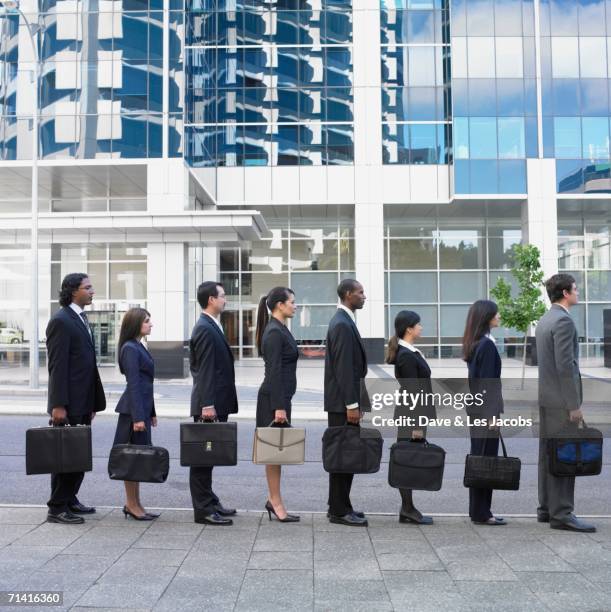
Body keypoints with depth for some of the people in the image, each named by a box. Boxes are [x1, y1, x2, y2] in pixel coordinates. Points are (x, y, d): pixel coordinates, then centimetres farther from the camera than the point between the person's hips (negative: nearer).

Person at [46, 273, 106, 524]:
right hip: (68, 404, -9)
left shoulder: (81, 319, 15)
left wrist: (93, 402, 16)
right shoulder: (61, 321, -12)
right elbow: (57, 366, -17)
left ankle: (69, 499, 26)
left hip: (82, 403, 9)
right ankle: (57, 508, 9)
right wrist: (58, 405, -21)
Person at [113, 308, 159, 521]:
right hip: (134, 409, -9)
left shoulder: (139, 347, 16)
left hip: (142, 407, 9)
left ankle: (133, 504, 19)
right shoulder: (130, 348, -13)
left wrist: (151, 413, 20)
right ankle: (132, 504, 6)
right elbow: (133, 384, -18)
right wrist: (138, 417, -21)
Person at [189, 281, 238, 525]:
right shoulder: (205, 329, -15)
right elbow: (205, 370, -20)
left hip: (215, 403, 10)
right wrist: (207, 404, -23)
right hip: (209, 404, -10)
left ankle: (209, 502, 25)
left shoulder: (211, 327, 17)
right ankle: (203, 510, 3)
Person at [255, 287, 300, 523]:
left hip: (281, 396, 10)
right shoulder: (274, 332, -16)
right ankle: (276, 503, 9)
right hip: (274, 397, -10)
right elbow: (274, 371, -20)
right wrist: (279, 407, -22)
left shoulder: (280, 329, 13)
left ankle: (273, 499, 21)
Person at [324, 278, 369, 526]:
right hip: (342, 403, -10)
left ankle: (339, 506, 22)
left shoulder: (343, 321, 16)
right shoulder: (343, 324, -16)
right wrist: (352, 405, -21)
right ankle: (339, 511, 5)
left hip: (343, 401, 10)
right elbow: (344, 368, -21)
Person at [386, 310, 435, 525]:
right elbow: (412, 391, -19)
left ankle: (407, 509, 18)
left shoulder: (410, 353, 13)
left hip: (415, 415, 10)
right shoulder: (406, 356, -17)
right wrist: (416, 425, -19)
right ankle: (408, 509, 6)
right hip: (411, 417, -10)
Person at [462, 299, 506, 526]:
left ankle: (477, 510, 20)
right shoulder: (487, 345, -16)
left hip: (475, 408, 9)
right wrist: (492, 415, -17)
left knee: (477, 457, 12)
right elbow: (487, 382, -18)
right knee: (486, 459, -3)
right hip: (486, 409, -9)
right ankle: (481, 513, 4)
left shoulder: (474, 344, 12)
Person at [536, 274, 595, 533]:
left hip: (547, 398, 10)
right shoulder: (563, 321, -15)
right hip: (561, 400, -10)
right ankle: (561, 514, -3)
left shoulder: (545, 320, 15)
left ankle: (547, 509, 18)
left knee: (548, 455, 12)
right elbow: (565, 366, -21)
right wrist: (574, 405, -18)